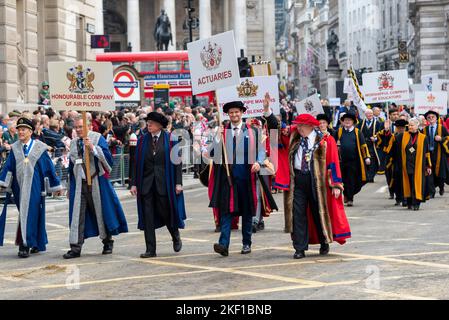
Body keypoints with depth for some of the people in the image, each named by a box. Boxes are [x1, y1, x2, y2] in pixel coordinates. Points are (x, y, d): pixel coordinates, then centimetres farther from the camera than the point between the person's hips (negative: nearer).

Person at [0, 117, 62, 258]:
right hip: (19, 186, 3)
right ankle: (35, 243, 21)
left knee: (31, 213, -7)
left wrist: (56, 185, 6)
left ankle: (25, 245, -7)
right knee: (23, 214, 8)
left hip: (34, 186, -3)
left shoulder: (40, 148, 0)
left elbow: (49, 167, 4)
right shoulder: (15, 148, 8)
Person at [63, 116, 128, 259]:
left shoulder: (97, 138, -2)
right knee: (77, 216, -3)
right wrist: (70, 187, 16)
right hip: (79, 183, 3)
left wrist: (93, 148, -28)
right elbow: (71, 166, 16)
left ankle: (108, 242, 24)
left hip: (96, 182, -3)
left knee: (102, 213, 7)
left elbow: (107, 156, -15)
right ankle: (76, 247, -2)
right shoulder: (73, 143, 11)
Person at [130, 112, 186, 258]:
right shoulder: (142, 140, 6)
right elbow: (137, 163, 6)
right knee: (147, 217, 0)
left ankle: (176, 237, 34)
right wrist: (134, 183, 1)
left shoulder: (170, 139, -1)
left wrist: (178, 183, -8)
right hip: (146, 183, 2)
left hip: (164, 183, -2)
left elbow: (177, 161, -2)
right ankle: (150, 250, 5)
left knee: (166, 213, 4)